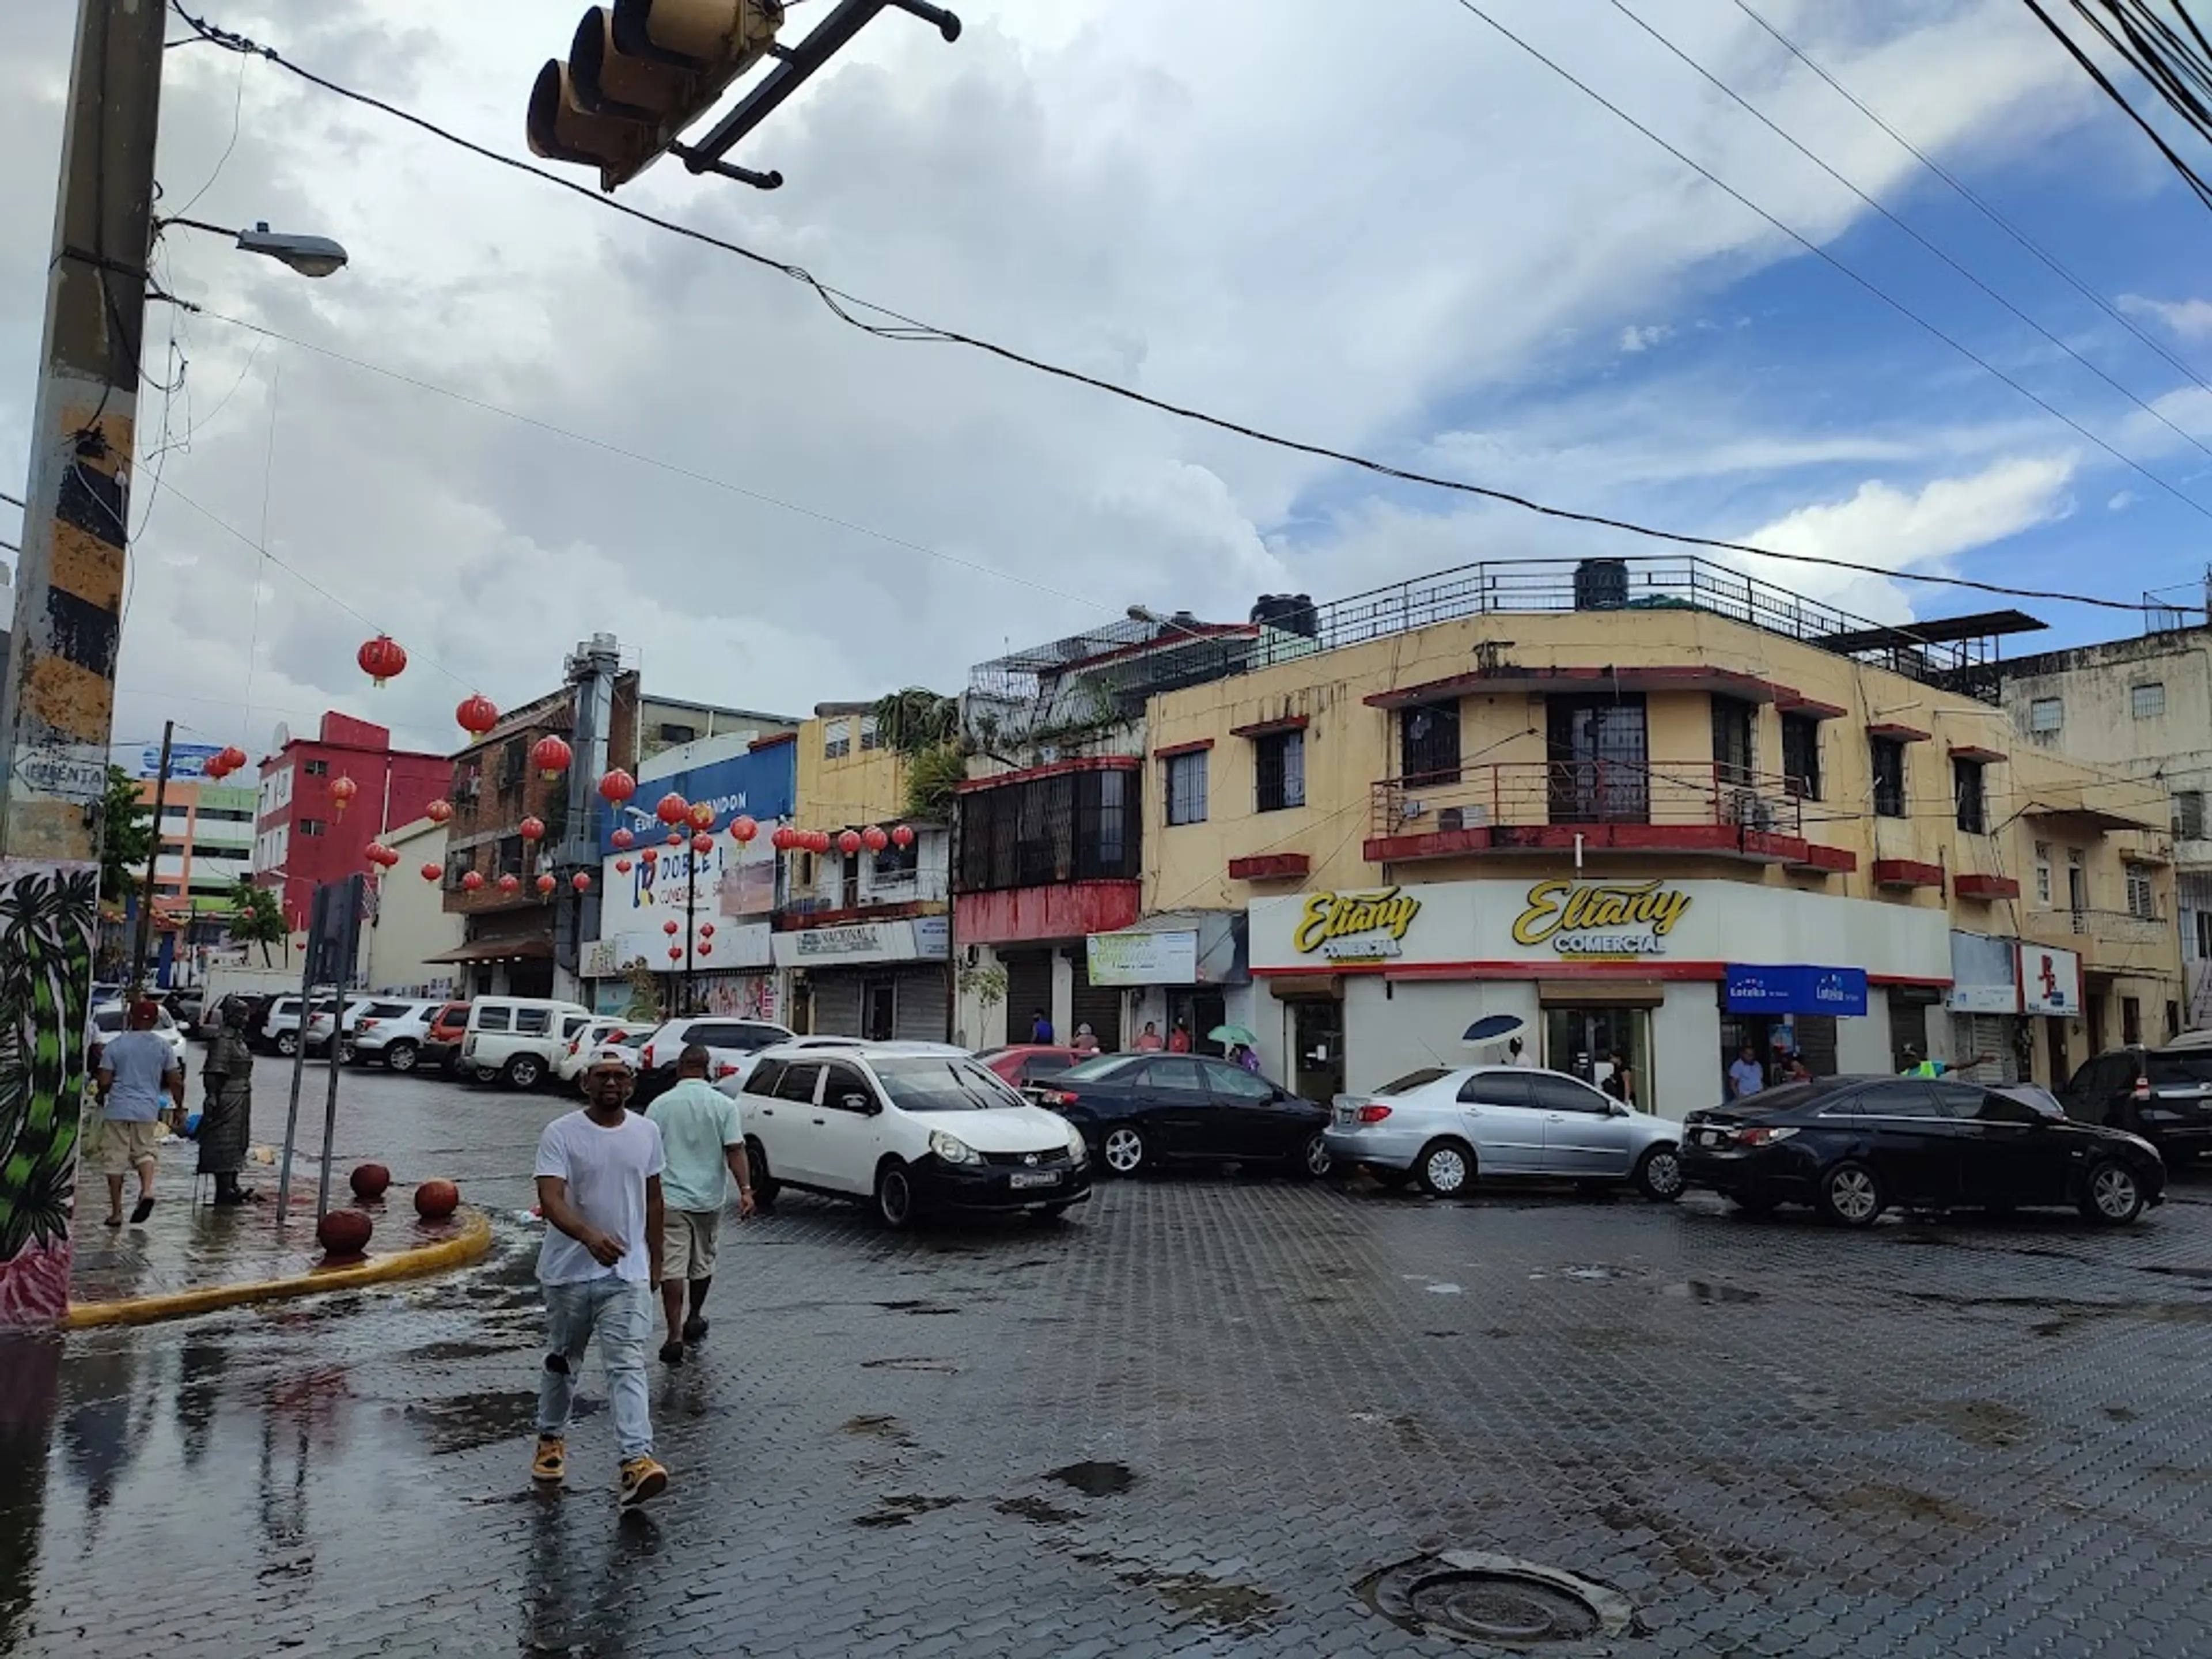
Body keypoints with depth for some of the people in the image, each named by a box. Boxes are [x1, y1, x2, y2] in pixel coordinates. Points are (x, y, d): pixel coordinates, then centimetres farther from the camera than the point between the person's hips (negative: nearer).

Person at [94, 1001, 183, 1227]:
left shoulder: (114, 1046, -3)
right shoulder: (162, 1047, 1)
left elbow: (104, 1082, -5)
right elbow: (176, 1082, 1)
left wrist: (102, 1098, 17)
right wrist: (179, 1107, 14)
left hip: (118, 1109, -2)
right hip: (148, 1110, 2)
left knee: (115, 1159, 5)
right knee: (144, 1151, 18)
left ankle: (116, 1212, 8)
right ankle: (147, 1190, -10)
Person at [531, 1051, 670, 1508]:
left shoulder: (647, 1132, 3)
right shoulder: (561, 1134, -10)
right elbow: (551, 1199, -22)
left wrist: (655, 1259, 15)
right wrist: (590, 1236, -40)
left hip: (628, 1272, 1)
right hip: (569, 1271, -1)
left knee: (628, 1366, -9)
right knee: (561, 1362, 17)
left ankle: (637, 1461, -16)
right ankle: (552, 1439, 40)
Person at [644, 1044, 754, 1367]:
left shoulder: (660, 1105, -2)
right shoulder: (724, 1105, -4)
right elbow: (735, 1150, -10)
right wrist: (746, 1190, -10)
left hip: (669, 1198, -1)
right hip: (708, 1198, 1)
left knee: (671, 1267, -2)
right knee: (703, 1262, 19)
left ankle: (675, 1337, -9)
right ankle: (694, 1320, 34)